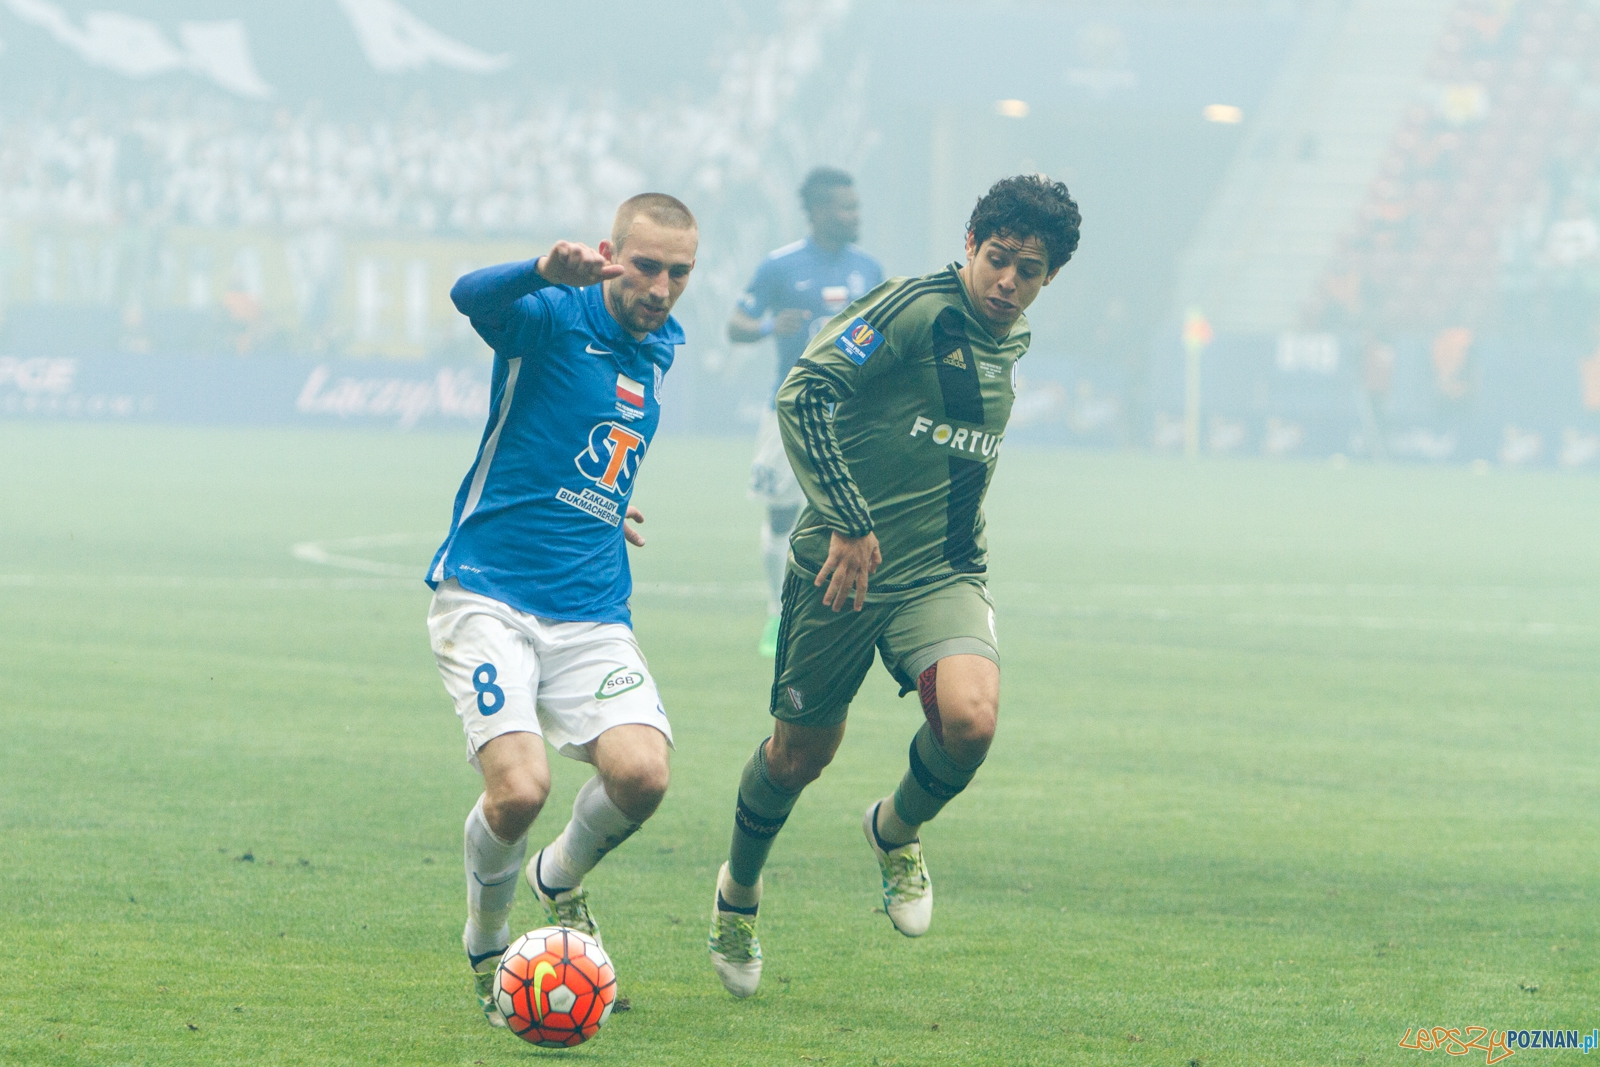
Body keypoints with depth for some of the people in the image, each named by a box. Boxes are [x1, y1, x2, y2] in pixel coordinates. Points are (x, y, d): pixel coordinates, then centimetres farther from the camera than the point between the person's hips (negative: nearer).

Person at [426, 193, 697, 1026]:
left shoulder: (661, 346, 13)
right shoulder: (554, 317, -9)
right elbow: (471, 296, -33)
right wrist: (547, 270, -53)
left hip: (591, 611, 5)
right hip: (488, 597, -5)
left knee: (641, 772, -19)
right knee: (519, 787, -23)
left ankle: (561, 879, 15)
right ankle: (486, 946, 9)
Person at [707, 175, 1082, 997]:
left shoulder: (1007, 352, 10)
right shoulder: (916, 309, -13)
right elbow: (800, 393, -20)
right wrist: (847, 524, -21)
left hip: (941, 574, 4)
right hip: (843, 564, -4)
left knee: (970, 716, -24)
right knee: (801, 751, 7)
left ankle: (897, 830, 8)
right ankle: (739, 891, 37)